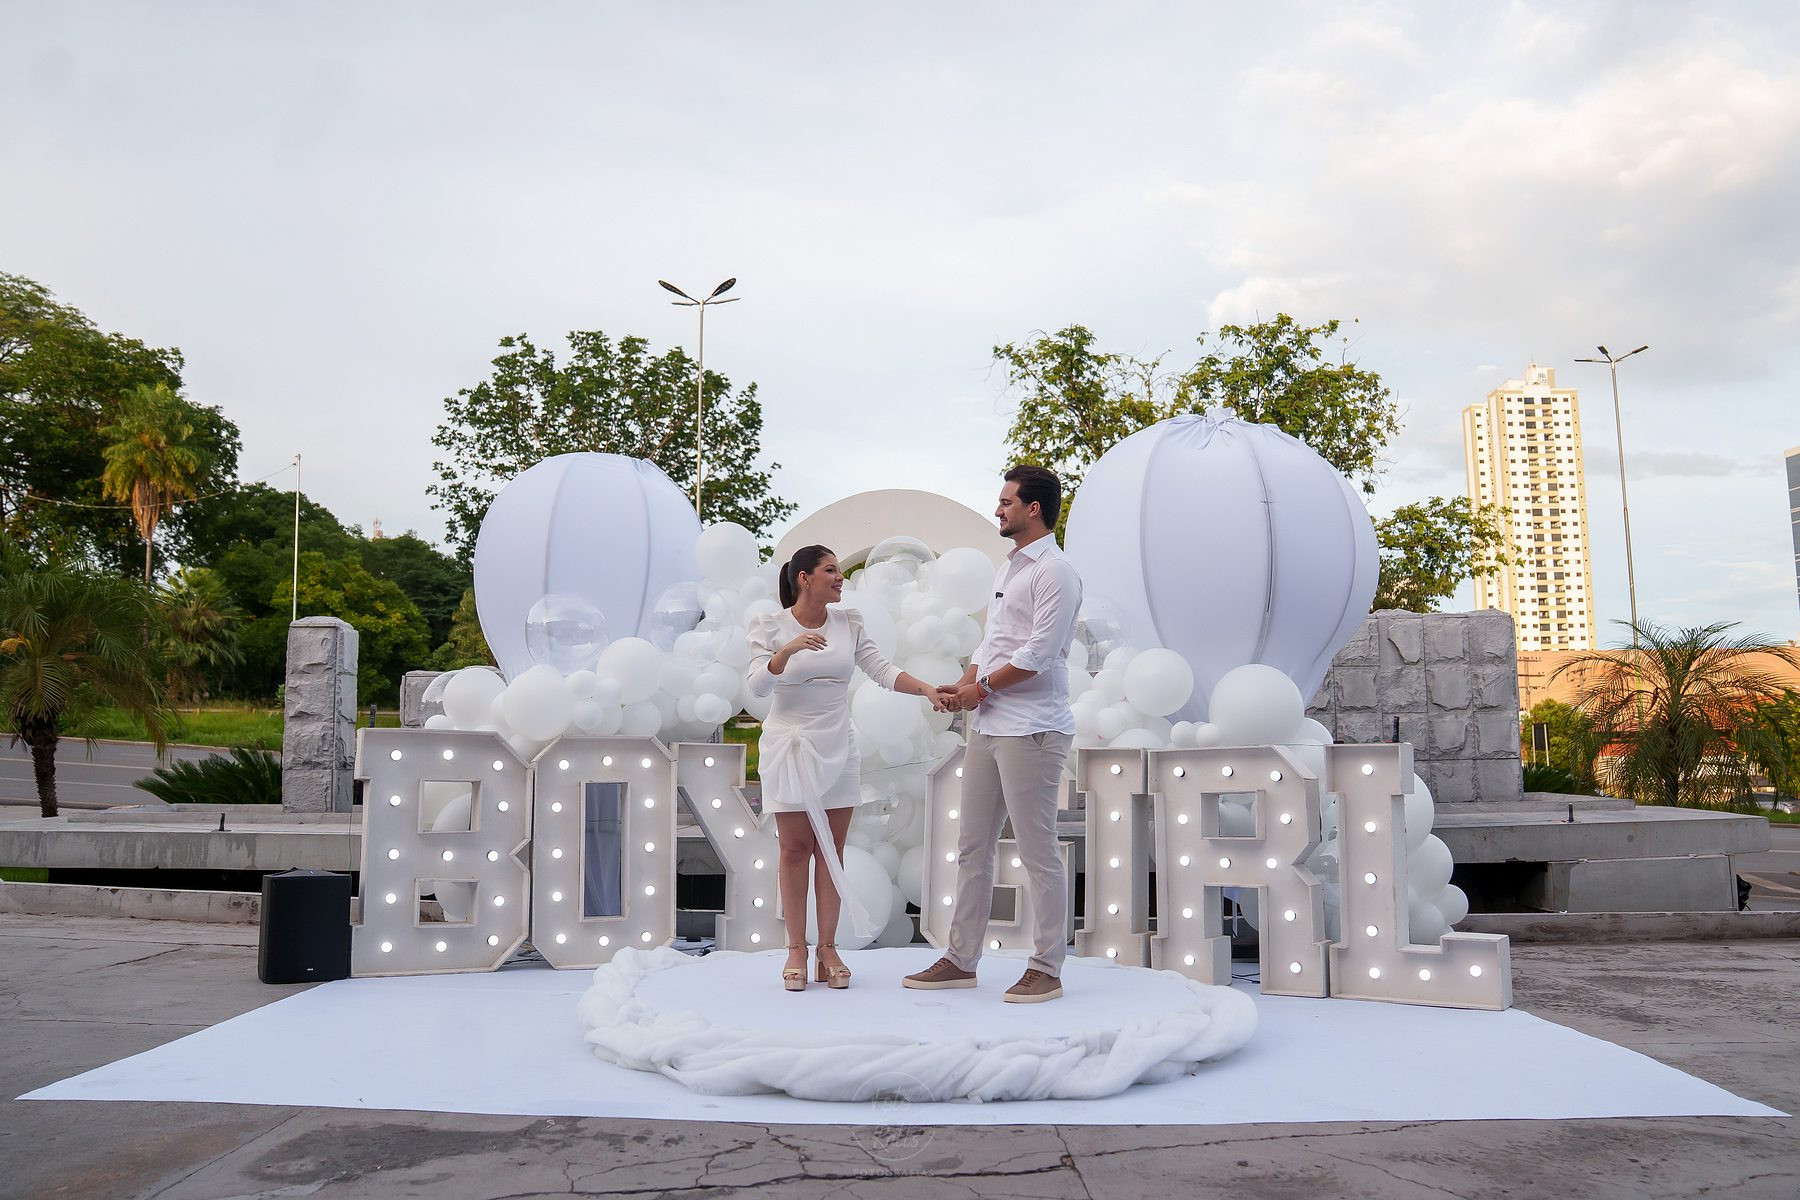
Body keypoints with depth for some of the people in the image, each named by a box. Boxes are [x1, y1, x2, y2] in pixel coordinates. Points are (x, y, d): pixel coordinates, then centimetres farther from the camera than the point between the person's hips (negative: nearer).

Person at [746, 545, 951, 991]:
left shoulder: (849, 622, 3)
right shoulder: (769, 627, -6)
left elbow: (881, 669, -4)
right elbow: (757, 684, -17)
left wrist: (927, 688, -20)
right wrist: (788, 650, -34)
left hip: (837, 748, 3)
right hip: (789, 746, -3)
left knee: (831, 849, 5)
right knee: (795, 849, 2)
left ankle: (828, 949, 12)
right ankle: (796, 950, 12)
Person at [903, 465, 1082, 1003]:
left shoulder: (1055, 571, -10)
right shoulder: (1008, 569, 20)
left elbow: (1038, 654, -17)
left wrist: (981, 688, -8)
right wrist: (963, 685, 4)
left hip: (1032, 729, -9)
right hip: (988, 726, 10)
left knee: (1038, 852, -2)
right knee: (972, 846, 11)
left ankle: (1046, 969, 9)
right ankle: (960, 960, 20)